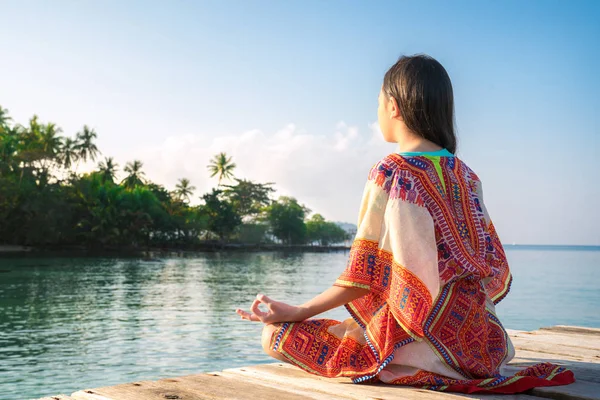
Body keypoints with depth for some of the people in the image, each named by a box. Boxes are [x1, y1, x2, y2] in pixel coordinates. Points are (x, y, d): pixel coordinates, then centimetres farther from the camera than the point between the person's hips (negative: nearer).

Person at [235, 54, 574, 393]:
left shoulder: (389, 174, -15)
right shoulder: (465, 175, 5)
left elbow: (363, 278, -16)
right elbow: (495, 267, 8)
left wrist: (297, 312, -6)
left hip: (413, 339, -8)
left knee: (276, 335, -2)